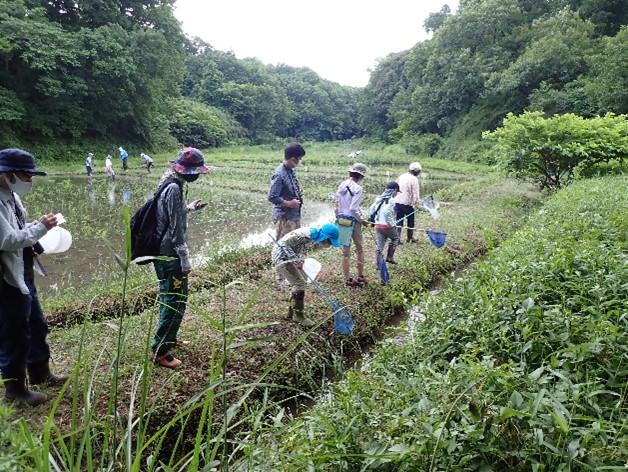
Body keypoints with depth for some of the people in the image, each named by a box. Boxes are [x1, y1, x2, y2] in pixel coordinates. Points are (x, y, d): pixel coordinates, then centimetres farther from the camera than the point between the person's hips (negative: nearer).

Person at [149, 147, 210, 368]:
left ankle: (168, 338, 37)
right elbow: (176, 229, -22)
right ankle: (159, 350, 8)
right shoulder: (174, 189, -21)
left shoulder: (170, 183, 8)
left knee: (170, 298, 22)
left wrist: (190, 207, 31)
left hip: (164, 253, 10)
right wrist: (185, 260, -18)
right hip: (170, 255, -10)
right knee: (176, 301, -1)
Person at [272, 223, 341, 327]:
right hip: (281, 257, -10)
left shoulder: (315, 239, 0)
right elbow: (284, 243, -26)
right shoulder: (304, 235, -28)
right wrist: (295, 259, -29)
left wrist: (299, 260, -8)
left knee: (302, 280, 15)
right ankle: (298, 315, -1)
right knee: (299, 284, -12)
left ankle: (292, 311, 25)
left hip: (289, 259, 10)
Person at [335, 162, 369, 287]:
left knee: (345, 251, 11)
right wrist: (362, 220, -9)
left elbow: (337, 204, 7)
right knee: (360, 249, 15)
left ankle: (348, 279, 15)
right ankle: (361, 277, 23)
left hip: (341, 220, 5)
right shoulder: (357, 188, -16)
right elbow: (353, 209, -22)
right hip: (352, 221, -5)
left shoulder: (341, 185, 3)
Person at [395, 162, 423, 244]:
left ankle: (397, 238, 4)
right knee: (410, 221, 13)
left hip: (397, 201, 5)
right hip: (407, 203, -5)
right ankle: (410, 238, 24)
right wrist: (418, 204, -6)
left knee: (399, 221, 9)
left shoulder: (401, 176, 7)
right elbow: (415, 194, -13)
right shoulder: (414, 179, -11)